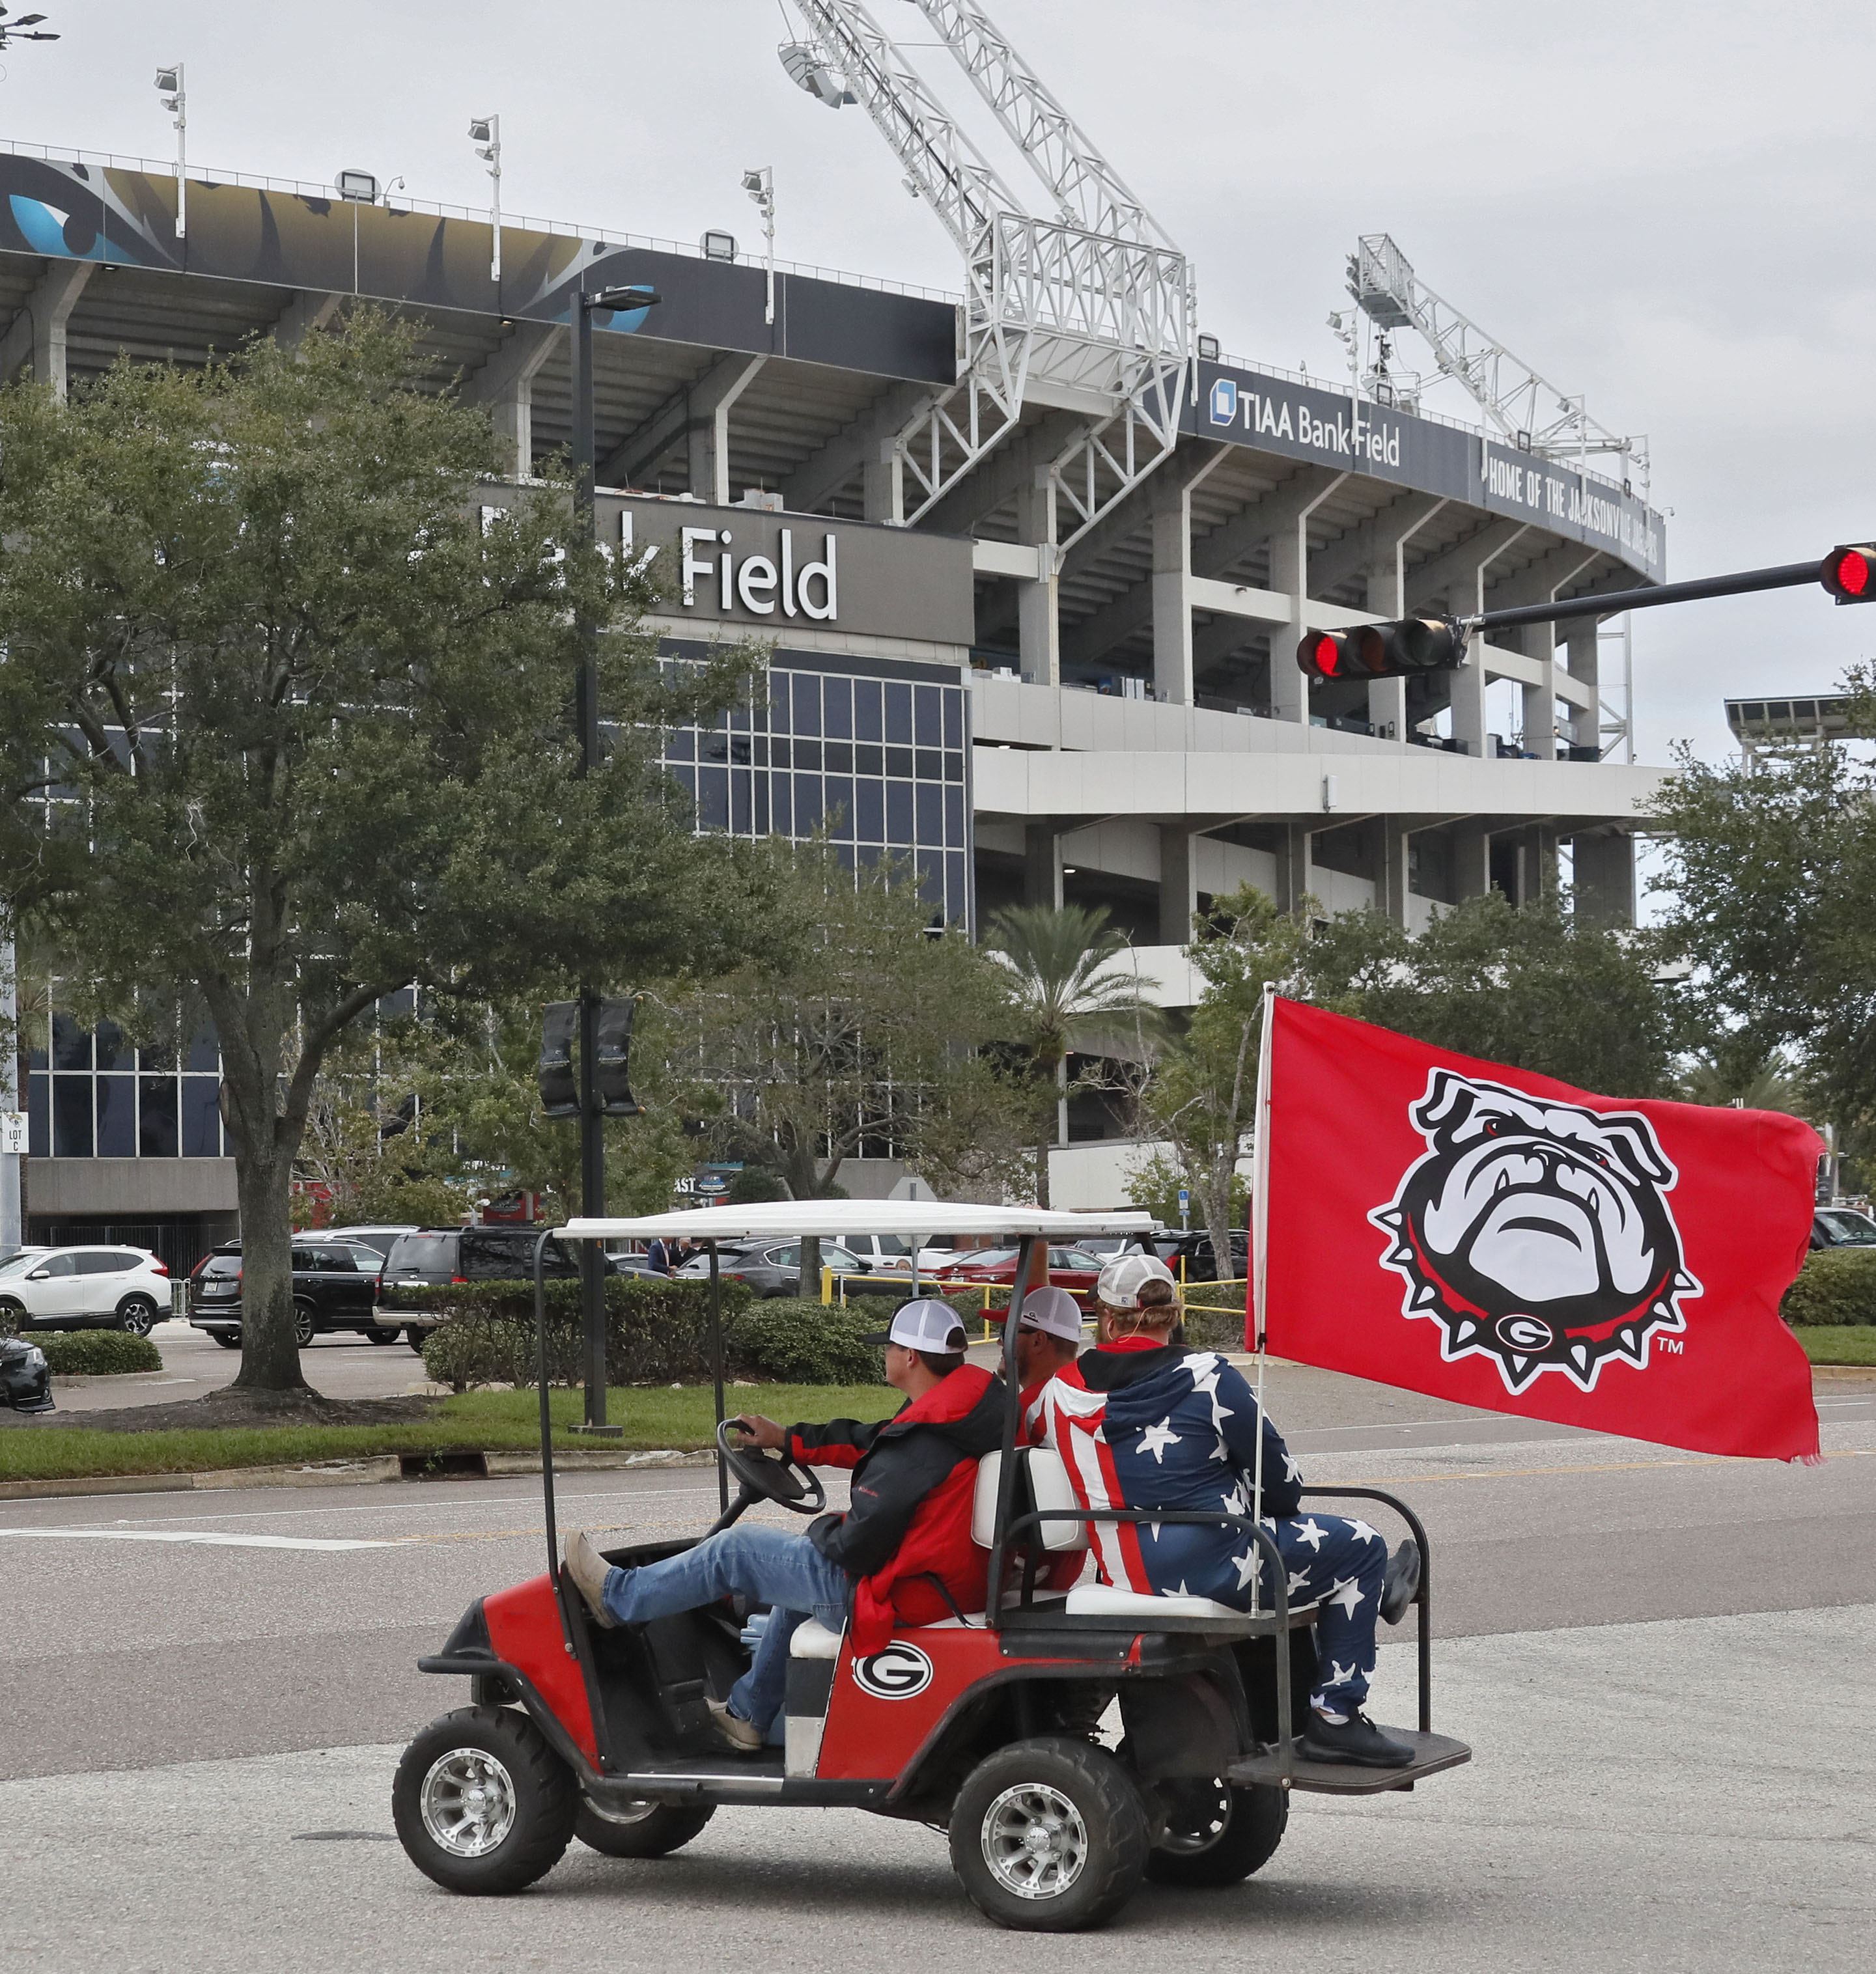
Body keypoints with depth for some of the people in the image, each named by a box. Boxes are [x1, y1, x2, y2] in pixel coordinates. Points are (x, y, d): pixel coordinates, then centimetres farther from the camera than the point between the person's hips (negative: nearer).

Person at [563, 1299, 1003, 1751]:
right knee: (795, 1569, 32)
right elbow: (868, 1439, 16)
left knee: (737, 1549, 4)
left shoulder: (918, 1442, -27)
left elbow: (857, 1544, -23)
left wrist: (822, 1530, -1)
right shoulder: (970, 1402, 2)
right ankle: (748, 1714, 39)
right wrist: (789, 1439, 20)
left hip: (901, 1595, -9)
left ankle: (616, 1597, 23)